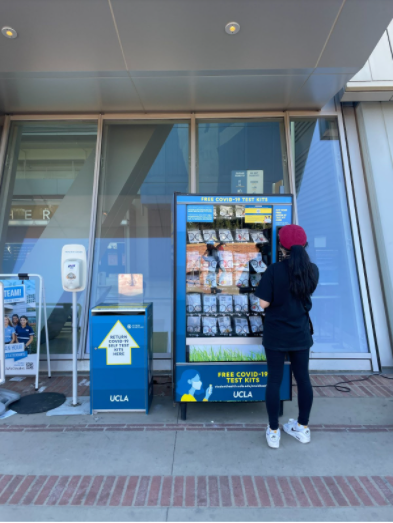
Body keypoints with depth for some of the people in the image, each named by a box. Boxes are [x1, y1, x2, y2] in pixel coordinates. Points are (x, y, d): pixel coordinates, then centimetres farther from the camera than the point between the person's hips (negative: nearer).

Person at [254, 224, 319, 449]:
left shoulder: (274, 270, -18)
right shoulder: (313, 270, -4)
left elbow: (263, 304, -18)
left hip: (276, 335, -4)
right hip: (301, 333, 4)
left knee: (274, 380, 10)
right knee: (303, 378, 19)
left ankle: (273, 432, 25)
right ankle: (303, 427, 38)